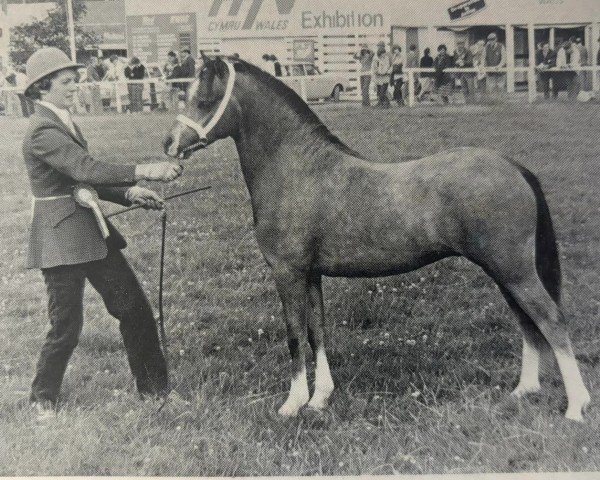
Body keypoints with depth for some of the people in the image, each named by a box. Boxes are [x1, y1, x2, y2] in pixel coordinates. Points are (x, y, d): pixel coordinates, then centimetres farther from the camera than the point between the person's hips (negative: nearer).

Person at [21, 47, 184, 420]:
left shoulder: (63, 123, 12)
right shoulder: (43, 131, -16)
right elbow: (87, 169, -29)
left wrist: (129, 193, 1)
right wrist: (144, 171, -34)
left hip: (91, 230, 9)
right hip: (61, 238, -9)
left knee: (135, 307, 9)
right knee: (67, 326, 1)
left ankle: (153, 386, 20)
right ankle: (43, 397, 24)